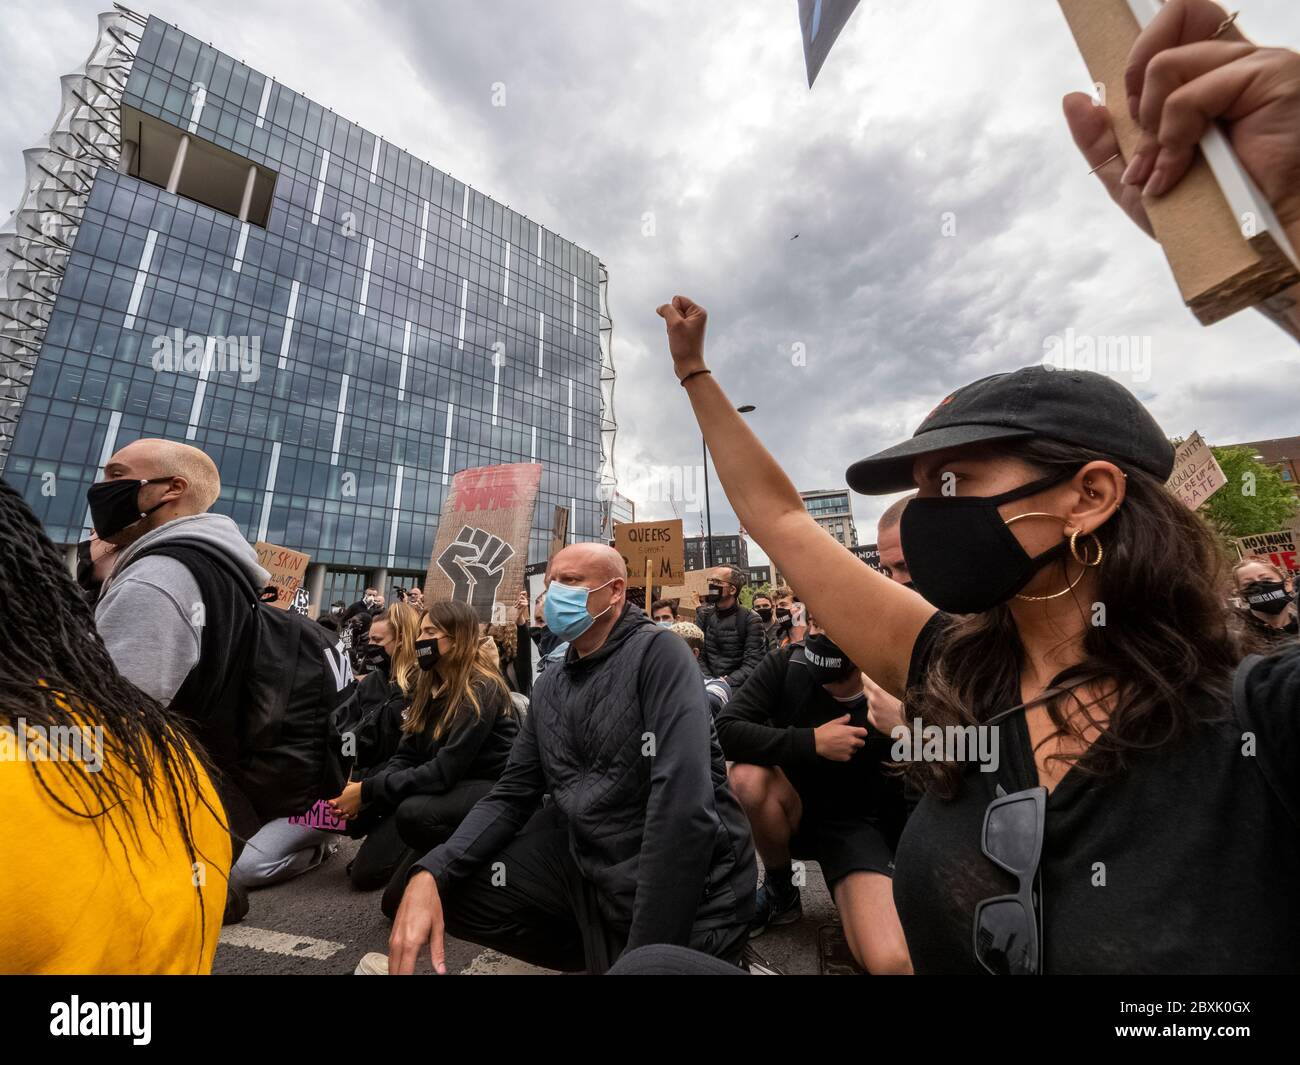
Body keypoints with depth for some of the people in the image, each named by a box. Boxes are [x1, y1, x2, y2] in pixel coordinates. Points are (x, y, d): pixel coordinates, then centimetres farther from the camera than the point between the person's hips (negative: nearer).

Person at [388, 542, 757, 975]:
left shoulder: (657, 652, -18)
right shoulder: (549, 687, 5)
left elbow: (685, 803, -26)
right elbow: (512, 794, 4)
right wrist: (430, 872, -13)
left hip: (685, 887, -6)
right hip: (587, 863, 6)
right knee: (444, 886, -1)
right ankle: (595, 948, 13)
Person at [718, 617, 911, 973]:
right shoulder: (786, 664, -18)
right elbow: (727, 730, -26)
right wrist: (811, 742, -30)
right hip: (792, 807, 3)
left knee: (891, 963, -27)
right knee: (748, 777, -31)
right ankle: (781, 892, -1)